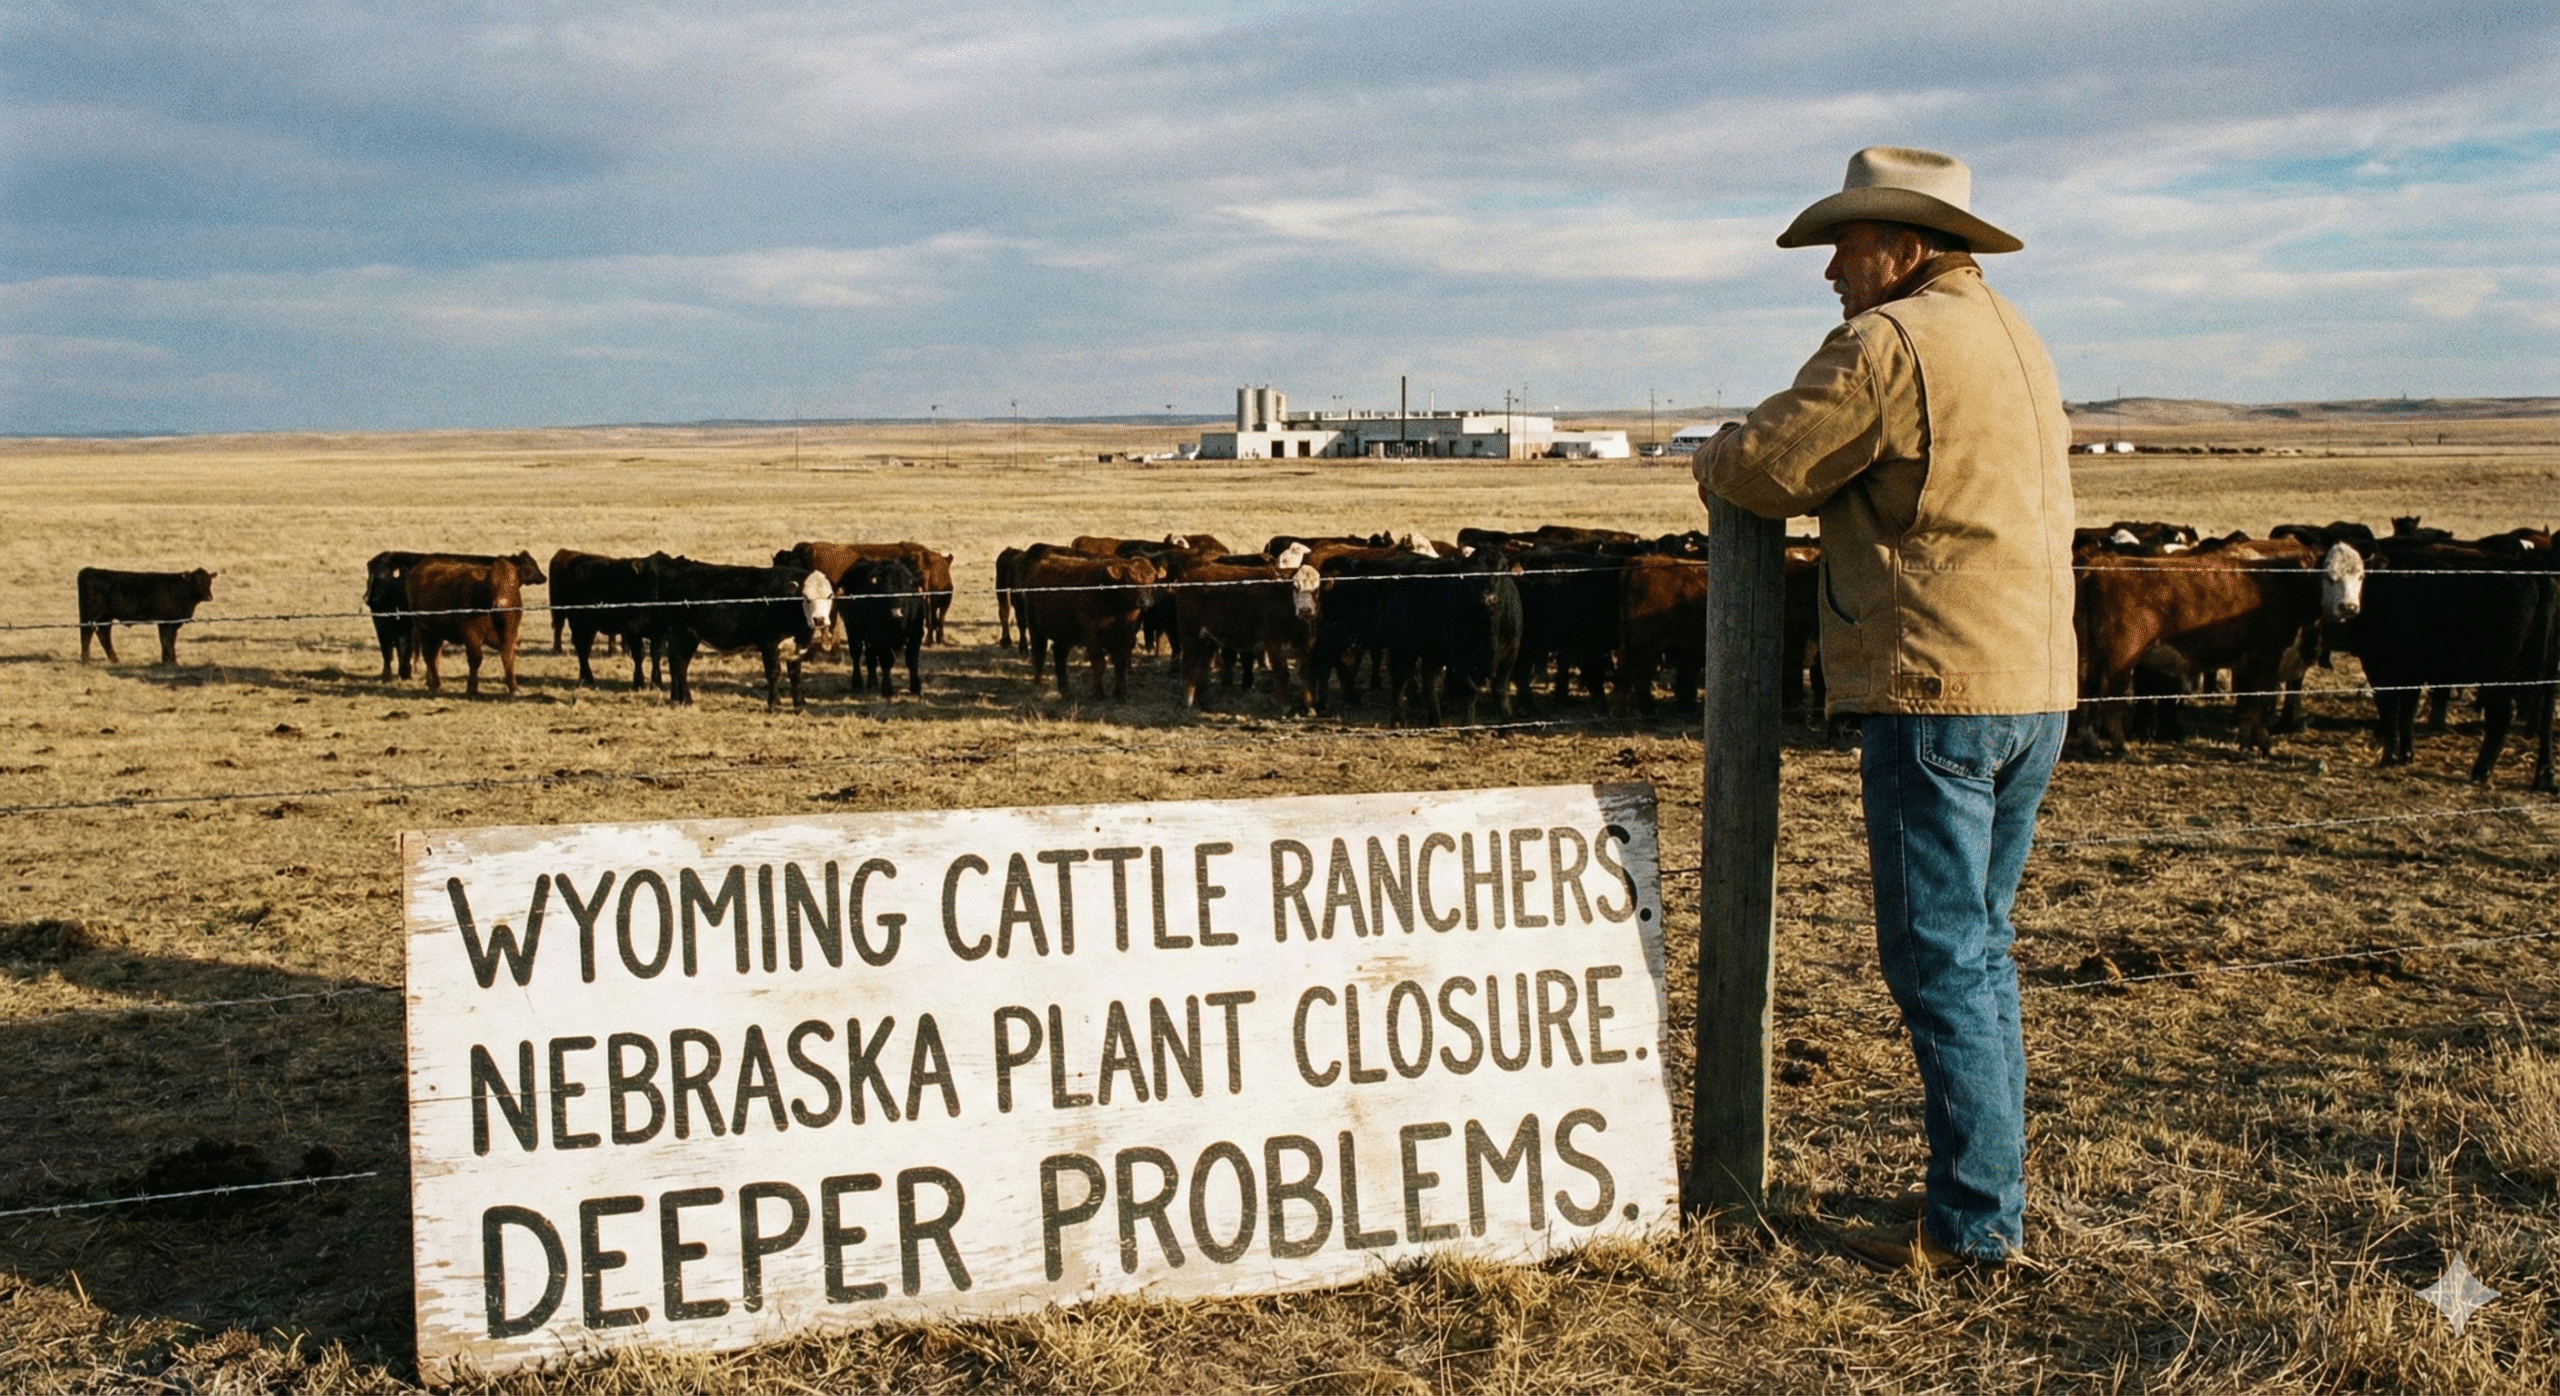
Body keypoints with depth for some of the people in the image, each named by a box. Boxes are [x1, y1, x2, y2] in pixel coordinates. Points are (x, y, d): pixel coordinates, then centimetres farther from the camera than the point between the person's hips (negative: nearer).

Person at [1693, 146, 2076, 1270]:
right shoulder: (2013, 339, 18)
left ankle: (1973, 1221, 3)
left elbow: (1758, 469, -9)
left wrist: (1717, 456, 13)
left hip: (1937, 691, -9)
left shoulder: (1890, 342, -12)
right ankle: (1986, 1187, 24)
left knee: (1938, 961, -3)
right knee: (1978, 948, 17)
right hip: (2035, 688, 9)